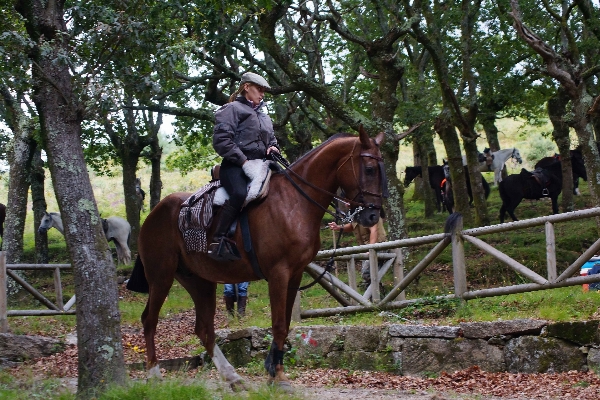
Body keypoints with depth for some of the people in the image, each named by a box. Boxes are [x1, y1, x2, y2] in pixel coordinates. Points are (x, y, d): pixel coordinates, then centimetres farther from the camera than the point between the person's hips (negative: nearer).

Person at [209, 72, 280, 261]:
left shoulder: (264, 117, 28)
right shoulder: (233, 109, 3)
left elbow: (271, 140, 34)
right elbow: (221, 140, -9)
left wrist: (273, 148, 8)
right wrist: (243, 160, -15)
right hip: (235, 167, -8)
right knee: (240, 194, -38)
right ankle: (218, 241, -35)